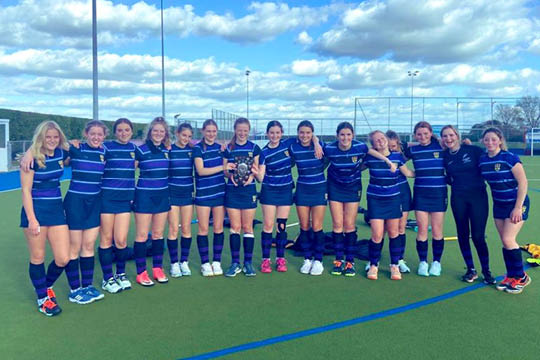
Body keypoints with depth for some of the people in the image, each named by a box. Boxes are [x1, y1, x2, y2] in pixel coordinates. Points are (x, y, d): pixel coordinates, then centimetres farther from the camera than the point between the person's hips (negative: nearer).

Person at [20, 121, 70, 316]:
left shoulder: (62, 153, 3)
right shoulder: (32, 158, -10)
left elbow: (68, 161, 29)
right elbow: (26, 190, -10)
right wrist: (31, 219, -15)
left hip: (56, 209, 4)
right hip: (36, 210, -4)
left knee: (63, 259, 1)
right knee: (38, 258, 6)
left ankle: (47, 286, 31)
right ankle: (42, 298, 25)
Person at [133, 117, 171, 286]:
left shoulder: (167, 150, 6)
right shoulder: (141, 150, -7)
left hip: (162, 195, 5)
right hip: (144, 195, -4)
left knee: (158, 234, 11)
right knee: (142, 235, 1)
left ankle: (157, 269, 22)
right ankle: (141, 273, 11)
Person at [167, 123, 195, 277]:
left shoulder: (192, 150, 5)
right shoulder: (169, 150, -3)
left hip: (188, 193, 3)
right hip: (172, 193, -2)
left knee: (186, 229, 6)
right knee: (173, 229, 1)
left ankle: (184, 262, 18)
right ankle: (174, 263, 13)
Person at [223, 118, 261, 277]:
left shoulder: (254, 148, 5)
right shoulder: (228, 148, 6)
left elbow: (257, 170, 5)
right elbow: (224, 170, 6)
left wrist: (251, 176, -16)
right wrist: (230, 175, -15)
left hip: (249, 190, 0)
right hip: (232, 190, 1)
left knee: (247, 227, 3)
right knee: (235, 227, 2)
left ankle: (248, 263, 13)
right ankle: (235, 263, 11)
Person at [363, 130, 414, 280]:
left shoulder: (397, 156, -2)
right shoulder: (369, 158, -8)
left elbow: (408, 173, 11)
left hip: (393, 199, 2)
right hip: (375, 199, -2)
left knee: (394, 233, 7)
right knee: (377, 235, -6)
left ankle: (394, 265, 24)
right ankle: (373, 265, 16)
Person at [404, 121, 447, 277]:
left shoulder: (441, 147, 0)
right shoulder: (412, 150, 5)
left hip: (439, 193, -1)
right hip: (420, 193, 1)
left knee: (436, 230, 4)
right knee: (422, 229, 2)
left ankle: (436, 262, 19)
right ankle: (423, 262, 16)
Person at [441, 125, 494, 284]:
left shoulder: (473, 150, -7)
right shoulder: (445, 156, 4)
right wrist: (452, 181, 0)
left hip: (478, 196, -3)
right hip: (458, 198, 3)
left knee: (478, 236, -4)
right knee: (462, 234, 8)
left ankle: (486, 271, 15)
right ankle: (471, 270, 23)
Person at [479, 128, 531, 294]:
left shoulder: (510, 158, -18)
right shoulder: (482, 160, -2)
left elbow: (523, 182, -17)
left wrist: (518, 207, -18)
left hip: (516, 204, -6)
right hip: (499, 204, 6)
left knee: (508, 240, -11)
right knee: (505, 242, 8)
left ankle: (521, 277, 8)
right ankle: (510, 277, 21)